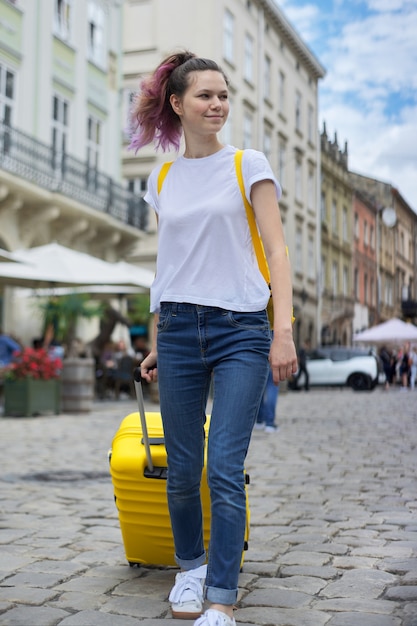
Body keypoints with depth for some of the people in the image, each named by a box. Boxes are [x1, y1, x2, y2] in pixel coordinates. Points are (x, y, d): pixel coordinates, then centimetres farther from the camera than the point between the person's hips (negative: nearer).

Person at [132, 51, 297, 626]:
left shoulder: (249, 165, 3)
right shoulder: (162, 180, 13)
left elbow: (276, 250, -3)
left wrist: (284, 329, -14)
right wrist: (156, 344, 16)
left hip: (241, 329, -3)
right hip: (179, 330, 3)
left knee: (225, 470, -9)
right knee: (183, 471, 7)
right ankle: (190, 566, 30)